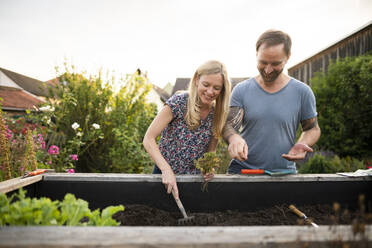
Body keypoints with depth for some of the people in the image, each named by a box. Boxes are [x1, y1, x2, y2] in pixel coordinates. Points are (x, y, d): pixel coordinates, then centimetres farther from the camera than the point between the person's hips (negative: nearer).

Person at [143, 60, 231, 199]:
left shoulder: (217, 114, -4)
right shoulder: (179, 102, -17)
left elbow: (210, 151, 6)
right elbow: (148, 139, -19)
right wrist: (166, 170, -30)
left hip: (196, 177, 4)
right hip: (166, 174, -3)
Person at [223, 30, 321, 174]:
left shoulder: (302, 92, 3)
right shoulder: (241, 90, 4)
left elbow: (312, 128, 13)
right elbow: (228, 125, -3)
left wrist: (302, 145, -9)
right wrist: (234, 138, -26)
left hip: (283, 172, 1)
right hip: (241, 170, 0)